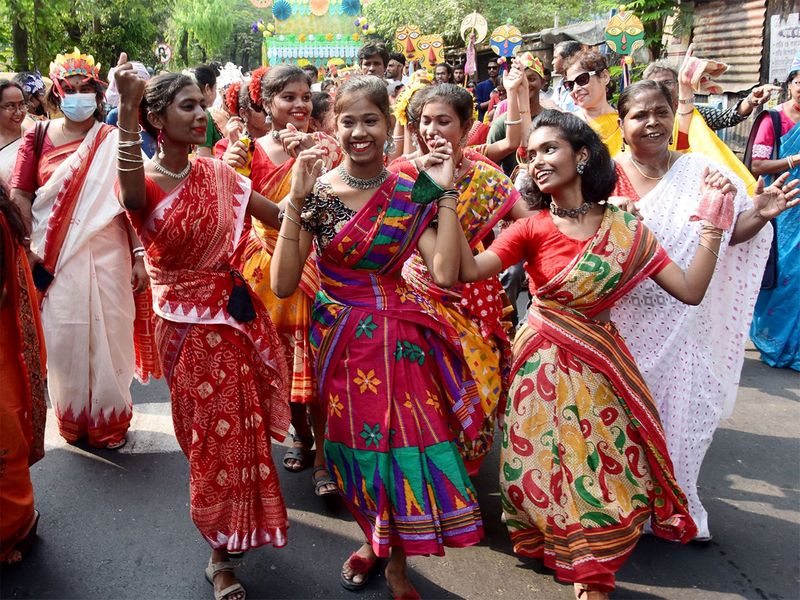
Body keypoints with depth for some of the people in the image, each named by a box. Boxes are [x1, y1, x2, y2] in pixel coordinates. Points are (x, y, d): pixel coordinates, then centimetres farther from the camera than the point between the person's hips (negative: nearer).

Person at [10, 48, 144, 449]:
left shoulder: (113, 141, 1)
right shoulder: (38, 137, 3)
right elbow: (19, 197, 2)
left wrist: (139, 256, -9)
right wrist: (30, 248, -7)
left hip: (106, 254, -1)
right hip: (56, 260, 1)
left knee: (107, 336, 5)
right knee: (64, 338, 8)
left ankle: (109, 422, 24)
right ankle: (73, 421, 27)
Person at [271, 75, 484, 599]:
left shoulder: (412, 193, -3)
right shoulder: (317, 191, -7)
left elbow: (444, 271, -17)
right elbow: (284, 284, -15)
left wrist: (444, 192, -15)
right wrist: (298, 199, -21)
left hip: (401, 337, 1)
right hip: (342, 338, 0)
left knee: (406, 444, 2)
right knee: (359, 448, 11)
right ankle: (373, 541, 41)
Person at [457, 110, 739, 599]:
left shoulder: (626, 228, -2)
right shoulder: (532, 230, -8)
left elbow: (691, 290, -5)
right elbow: (471, 270, -23)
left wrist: (712, 225, -9)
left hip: (601, 366, 2)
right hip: (546, 364, -1)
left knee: (605, 469, 3)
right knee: (550, 467, 6)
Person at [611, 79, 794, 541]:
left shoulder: (701, 171, -2)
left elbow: (732, 233, 4)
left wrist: (759, 215, -15)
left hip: (683, 323, 1)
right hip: (623, 321, -1)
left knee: (682, 412, 9)